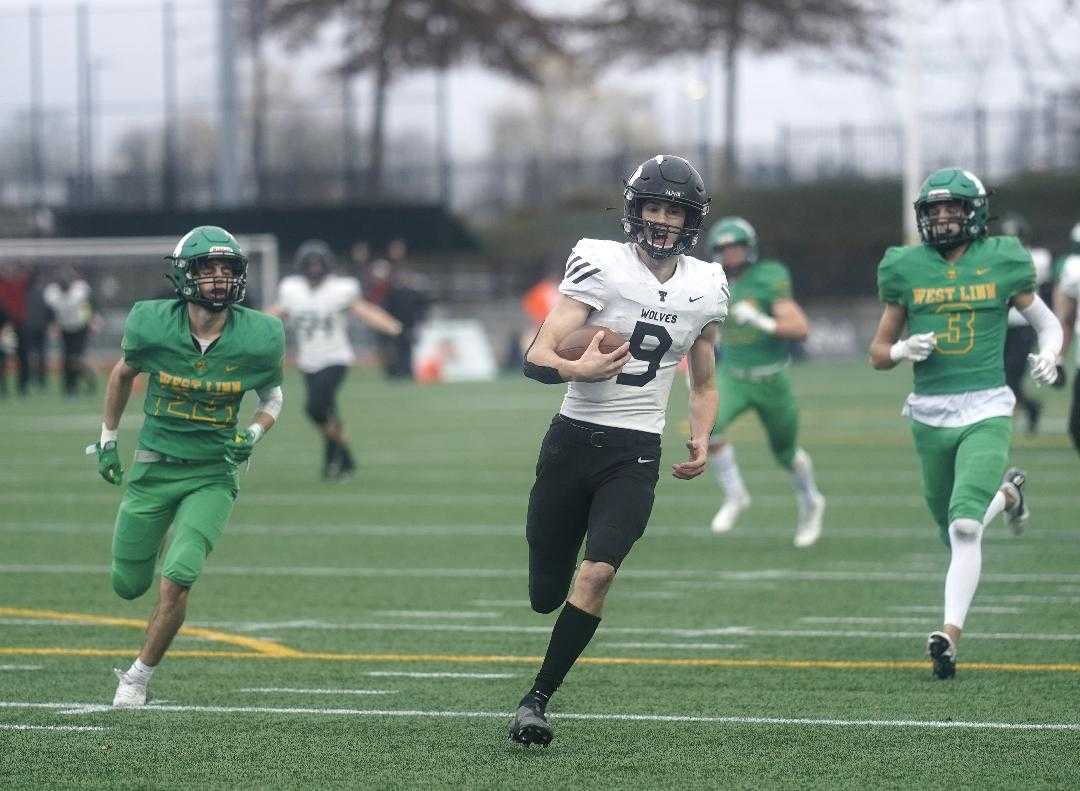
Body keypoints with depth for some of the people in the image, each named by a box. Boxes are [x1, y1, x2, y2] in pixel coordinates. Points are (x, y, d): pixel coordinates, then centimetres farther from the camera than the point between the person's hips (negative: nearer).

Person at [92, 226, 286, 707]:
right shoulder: (152, 325, -12)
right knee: (129, 586, 11)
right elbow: (124, 373, 10)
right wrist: (107, 439, 13)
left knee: (176, 580, -18)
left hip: (212, 475, -1)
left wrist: (254, 433, -11)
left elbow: (272, 395, 9)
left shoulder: (257, 338, -11)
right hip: (154, 469, 1)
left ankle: (139, 676, 2)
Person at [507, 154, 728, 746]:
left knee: (596, 574, -20)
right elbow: (536, 358, -14)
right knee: (545, 596, 5)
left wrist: (701, 438, 3)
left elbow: (703, 383, 21)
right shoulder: (600, 265, -8)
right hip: (573, 439, -2)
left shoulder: (704, 288, 6)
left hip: (636, 453, 2)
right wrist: (575, 370, -35)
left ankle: (537, 699, -10)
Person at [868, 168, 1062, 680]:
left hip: (985, 412, -3)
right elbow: (878, 353, 10)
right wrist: (905, 350, -12)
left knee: (964, 525, -21)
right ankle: (1006, 494, 49)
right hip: (930, 414, 3)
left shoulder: (1001, 263, 0)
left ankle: (950, 632, -15)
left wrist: (1049, 354, -8)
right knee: (953, 530, 16)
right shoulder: (906, 270, 4)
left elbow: (1045, 320, 14)